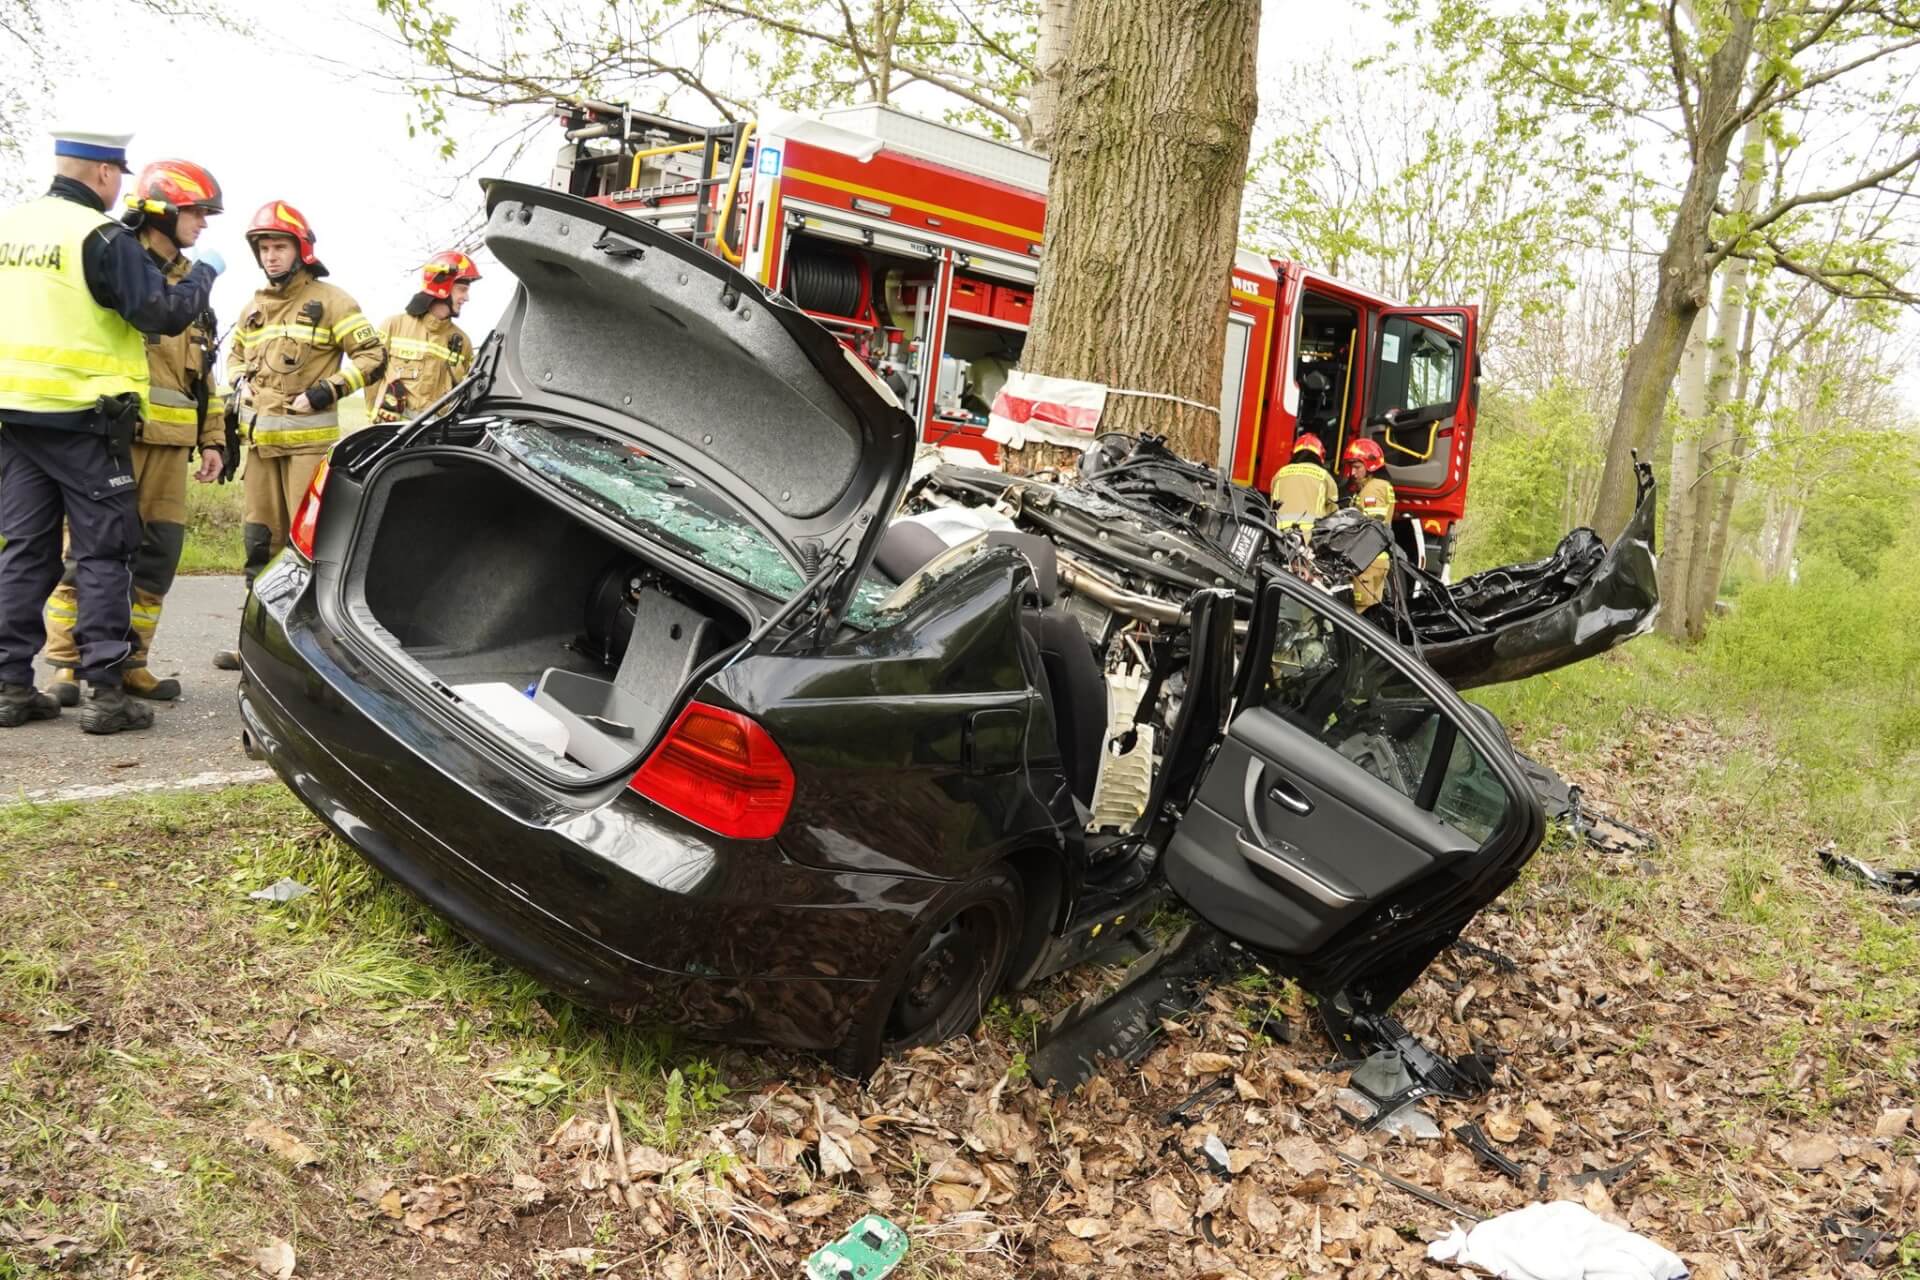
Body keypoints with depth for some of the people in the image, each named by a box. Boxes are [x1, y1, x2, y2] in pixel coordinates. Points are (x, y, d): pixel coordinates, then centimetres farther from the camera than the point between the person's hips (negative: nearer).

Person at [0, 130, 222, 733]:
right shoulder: (101, 237, -12)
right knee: (103, 553, 0)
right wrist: (205, 272, 0)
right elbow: (164, 314, -15)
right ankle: (104, 691, -1)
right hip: (82, 418, -6)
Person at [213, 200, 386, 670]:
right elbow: (236, 354, 34)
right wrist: (238, 385, 13)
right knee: (260, 539, 10)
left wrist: (326, 392, -12)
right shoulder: (254, 307, 18)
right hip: (260, 438, 7)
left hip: (309, 439, -7)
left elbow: (373, 356, -5)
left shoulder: (329, 301, -1)